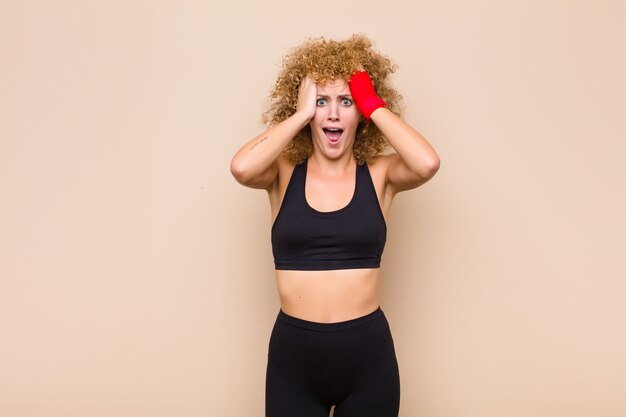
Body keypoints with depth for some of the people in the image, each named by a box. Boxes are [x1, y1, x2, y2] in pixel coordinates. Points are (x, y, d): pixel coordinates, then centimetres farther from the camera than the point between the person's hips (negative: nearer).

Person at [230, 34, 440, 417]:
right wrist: (301, 113, -12)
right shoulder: (284, 174, -1)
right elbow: (241, 168, -23)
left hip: (367, 354, 1)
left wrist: (374, 103, -11)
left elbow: (427, 163, -22)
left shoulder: (379, 174, -1)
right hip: (293, 354, 0)